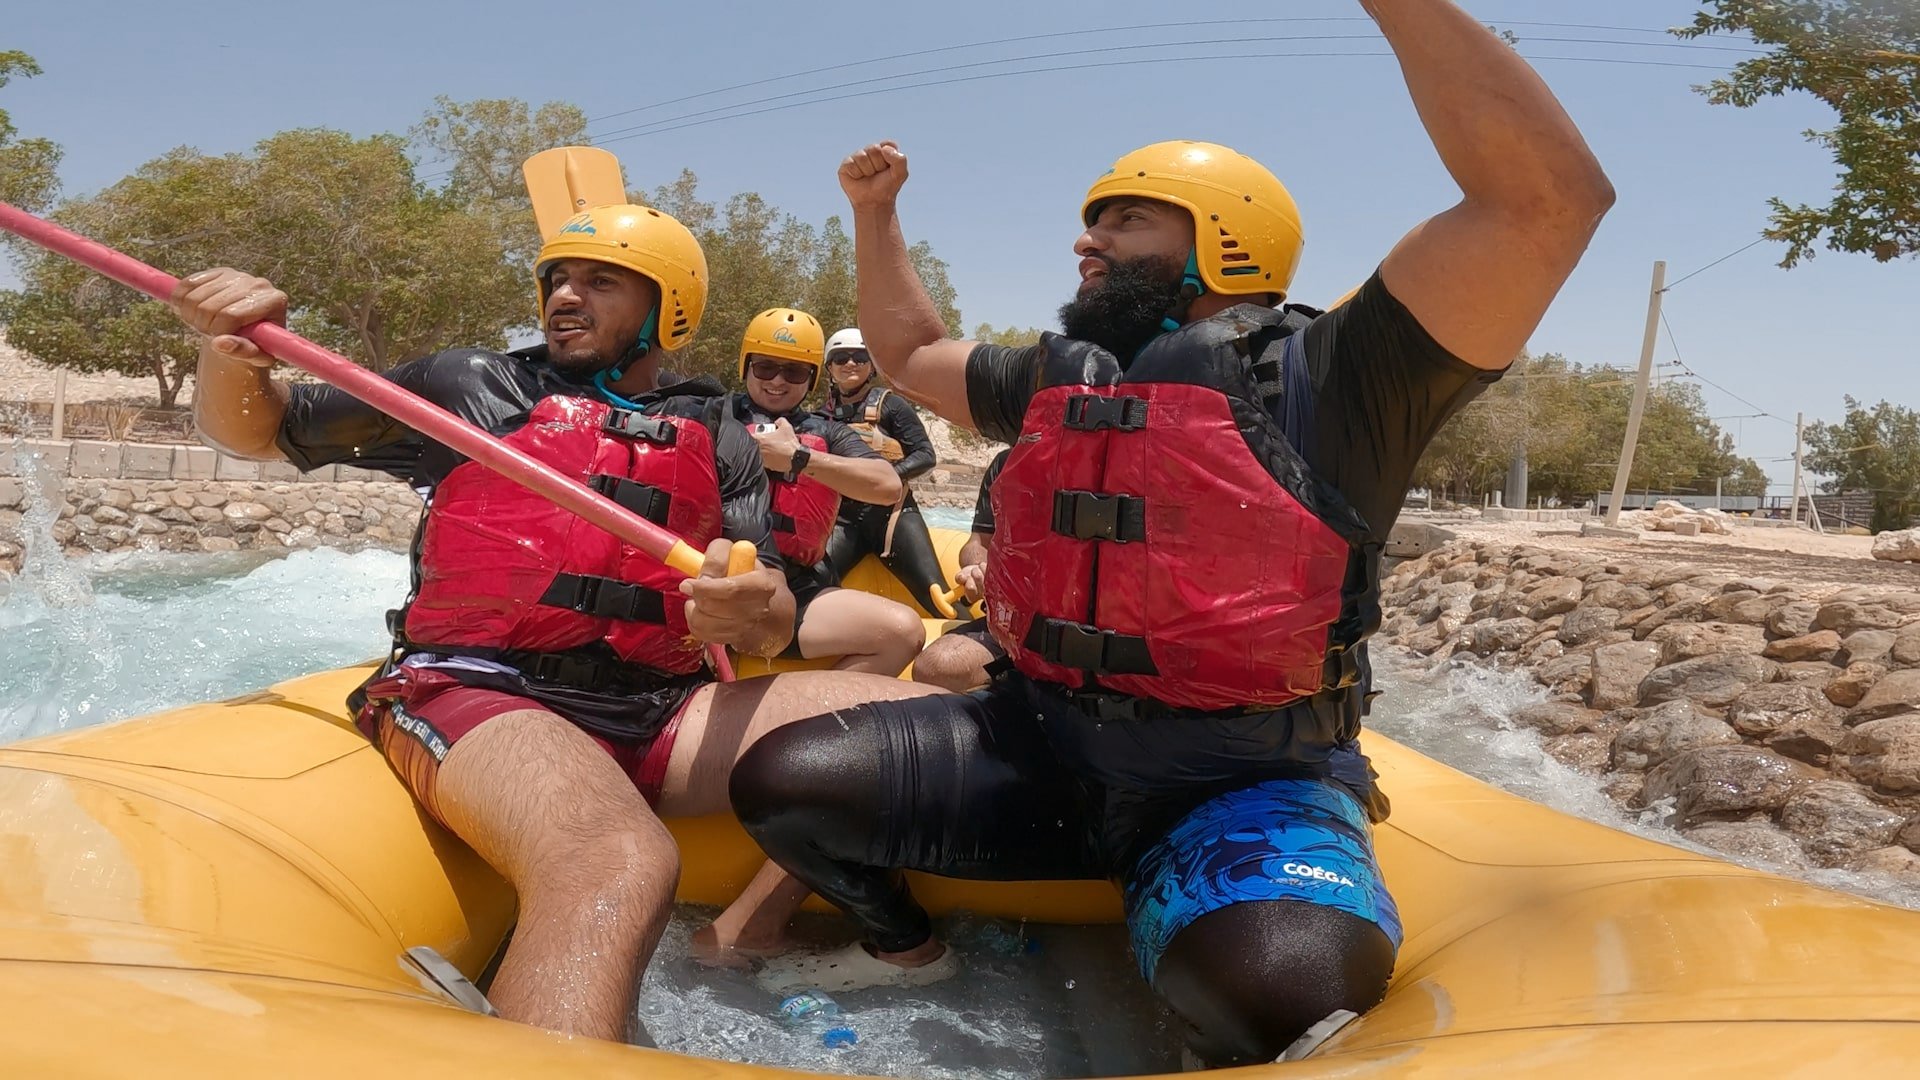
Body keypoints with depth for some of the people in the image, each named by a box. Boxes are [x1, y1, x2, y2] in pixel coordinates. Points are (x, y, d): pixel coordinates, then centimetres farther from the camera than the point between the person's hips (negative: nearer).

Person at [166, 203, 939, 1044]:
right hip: (478, 696, -4)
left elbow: (772, 628, 8)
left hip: (653, 715, 4)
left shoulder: (720, 445, 17)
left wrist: (755, 612, -17)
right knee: (618, 866, -39)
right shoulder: (471, 389, 13)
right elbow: (251, 432, 18)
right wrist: (233, 352, -5)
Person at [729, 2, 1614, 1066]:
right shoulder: (1054, 382, 13)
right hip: (1039, 747, 6)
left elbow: (1548, 198, -20)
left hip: (1248, 790, -5)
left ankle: (1223, 1046, 0)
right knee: (779, 780, -7)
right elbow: (908, 354, 30)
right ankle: (909, 957, 19)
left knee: (1273, 987, -37)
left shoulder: (1330, 379, -7)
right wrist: (875, 213, 23)